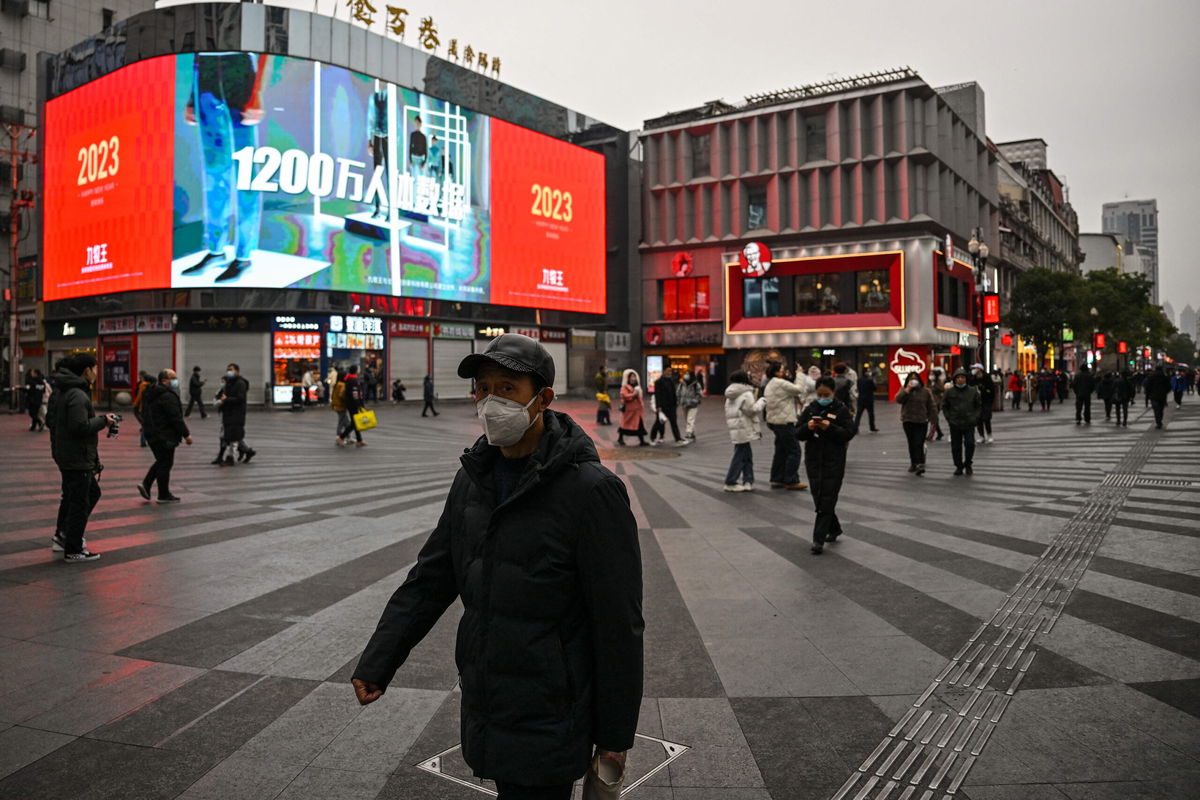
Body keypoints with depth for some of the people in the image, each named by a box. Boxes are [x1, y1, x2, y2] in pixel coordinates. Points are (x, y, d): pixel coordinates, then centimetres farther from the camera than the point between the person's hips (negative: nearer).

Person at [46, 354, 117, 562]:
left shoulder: (60, 391, 12)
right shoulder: (78, 395, -21)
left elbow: (51, 420, 19)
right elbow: (80, 427, -29)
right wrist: (103, 421, -15)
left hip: (64, 454, 10)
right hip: (77, 458, -10)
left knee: (92, 492, 22)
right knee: (79, 502, 0)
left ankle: (64, 534, 25)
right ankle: (73, 551, 10)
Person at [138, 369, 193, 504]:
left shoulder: (151, 394, 14)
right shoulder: (168, 396, -18)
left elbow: (145, 415, 21)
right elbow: (176, 418, -21)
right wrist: (186, 434, -14)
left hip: (152, 435, 9)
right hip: (165, 436, -9)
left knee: (161, 461, 21)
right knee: (165, 463, 0)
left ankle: (145, 484, 11)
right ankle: (164, 495, 8)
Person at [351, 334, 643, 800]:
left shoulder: (591, 490, -18)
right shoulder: (474, 477, 4)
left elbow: (619, 622, -15)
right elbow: (430, 578, 10)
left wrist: (615, 735, -10)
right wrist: (377, 663, 3)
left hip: (547, 726, -6)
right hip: (483, 713, 7)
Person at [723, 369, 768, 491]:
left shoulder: (730, 395, 15)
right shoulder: (746, 394, -13)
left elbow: (728, 412, 18)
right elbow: (752, 410, -15)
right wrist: (762, 401, -4)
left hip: (735, 428, 9)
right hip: (743, 429, -9)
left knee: (747, 455, 13)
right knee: (740, 455, -2)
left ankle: (748, 481, 11)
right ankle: (730, 483, 1)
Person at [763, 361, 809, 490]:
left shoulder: (770, 385, 16)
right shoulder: (780, 383, -17)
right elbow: (799, 389, -18)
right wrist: (800, 373, -8)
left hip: (775, 420, 10)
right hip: (784, 422, -10)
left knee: (781, 451, 14)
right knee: (794, 451, -3)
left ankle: (777, 479, 17)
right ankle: (792, 481, 0)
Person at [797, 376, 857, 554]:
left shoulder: (841, 410, -3)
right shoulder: (810, 410, 8)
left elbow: (849, 433, -9)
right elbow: (799, 435, 6)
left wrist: (830, 427, -22)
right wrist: (808, 427, -16)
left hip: (834, 461, -4)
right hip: (813, 459, 4)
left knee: (827, 500, -7)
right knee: (818, 498, 9)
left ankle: (819, 539, -6)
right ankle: (834, 529, 31)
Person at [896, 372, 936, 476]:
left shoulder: (926, 391, 3)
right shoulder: (904, 390, 6)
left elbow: (932, 406, 5)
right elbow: (898, 399, -14)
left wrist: (932, 418, -2)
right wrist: (908, 389, -18)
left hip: (921, 422, -2)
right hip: (908, 421, 2)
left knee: (919, 444, -12)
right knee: (911, 444, 9)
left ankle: (920, 465, -19)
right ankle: (913, 463, 20)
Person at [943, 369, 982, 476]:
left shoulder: (973, 391, 3)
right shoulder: (949, 392, 2)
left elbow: (979, 405, 13)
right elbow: (944, 406, 11)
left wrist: (975, 417, 0)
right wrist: (948, 418, 0)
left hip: (969, 424, -1)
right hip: (955, 424, 1)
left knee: (970, 444, -11)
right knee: (956, 446, 4)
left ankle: (968, 464, 9)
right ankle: (958, 466, 19)